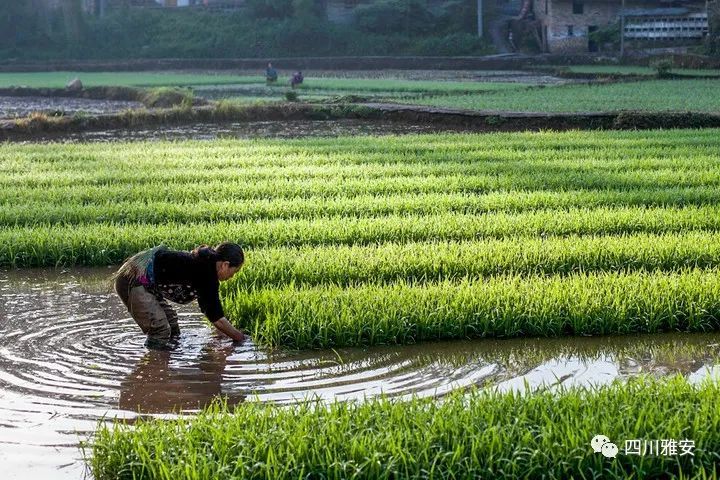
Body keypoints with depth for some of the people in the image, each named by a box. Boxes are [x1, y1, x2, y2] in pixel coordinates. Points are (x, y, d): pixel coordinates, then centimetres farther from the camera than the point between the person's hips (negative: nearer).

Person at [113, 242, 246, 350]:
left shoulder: (203, 263, 12)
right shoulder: (206, 275, -18)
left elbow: (208, 309, 25)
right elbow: (217, 319, -12)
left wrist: (229, 332, 27)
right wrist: (240, 338, 0)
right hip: (133, 281, -11)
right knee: (160, 332, -12)